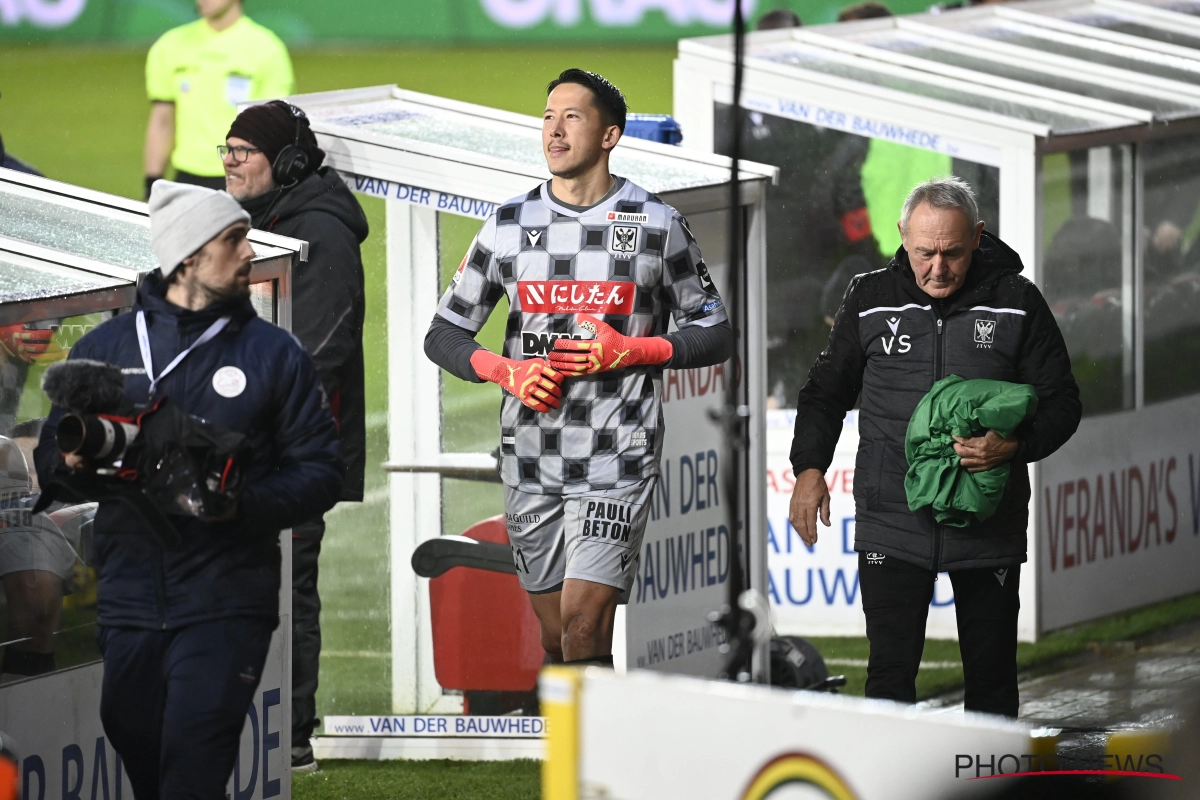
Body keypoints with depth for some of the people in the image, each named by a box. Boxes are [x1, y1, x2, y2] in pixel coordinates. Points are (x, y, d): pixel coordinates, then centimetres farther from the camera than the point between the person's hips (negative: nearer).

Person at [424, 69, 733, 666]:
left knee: (583, 628, -16)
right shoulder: (509, 225, 7)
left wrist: (629, 351, -11)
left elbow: (715, 336, 5)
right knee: (554, 641, 9)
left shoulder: (658, 226, 0)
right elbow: (443, 335, 11)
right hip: (529, 460, 4)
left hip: (616, 460, -4)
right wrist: (507, 372, -9)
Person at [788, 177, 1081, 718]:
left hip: (988, 528, 0)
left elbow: (1061, 403, 2)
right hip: (892, 524, 0)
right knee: (890, 672, -6)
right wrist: (809, 467, 3)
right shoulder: (870, 299, 4)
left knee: (992, 676, 6)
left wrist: (1014, 447, -17)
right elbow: (826, 392, 17)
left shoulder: (1017, 302, 0)